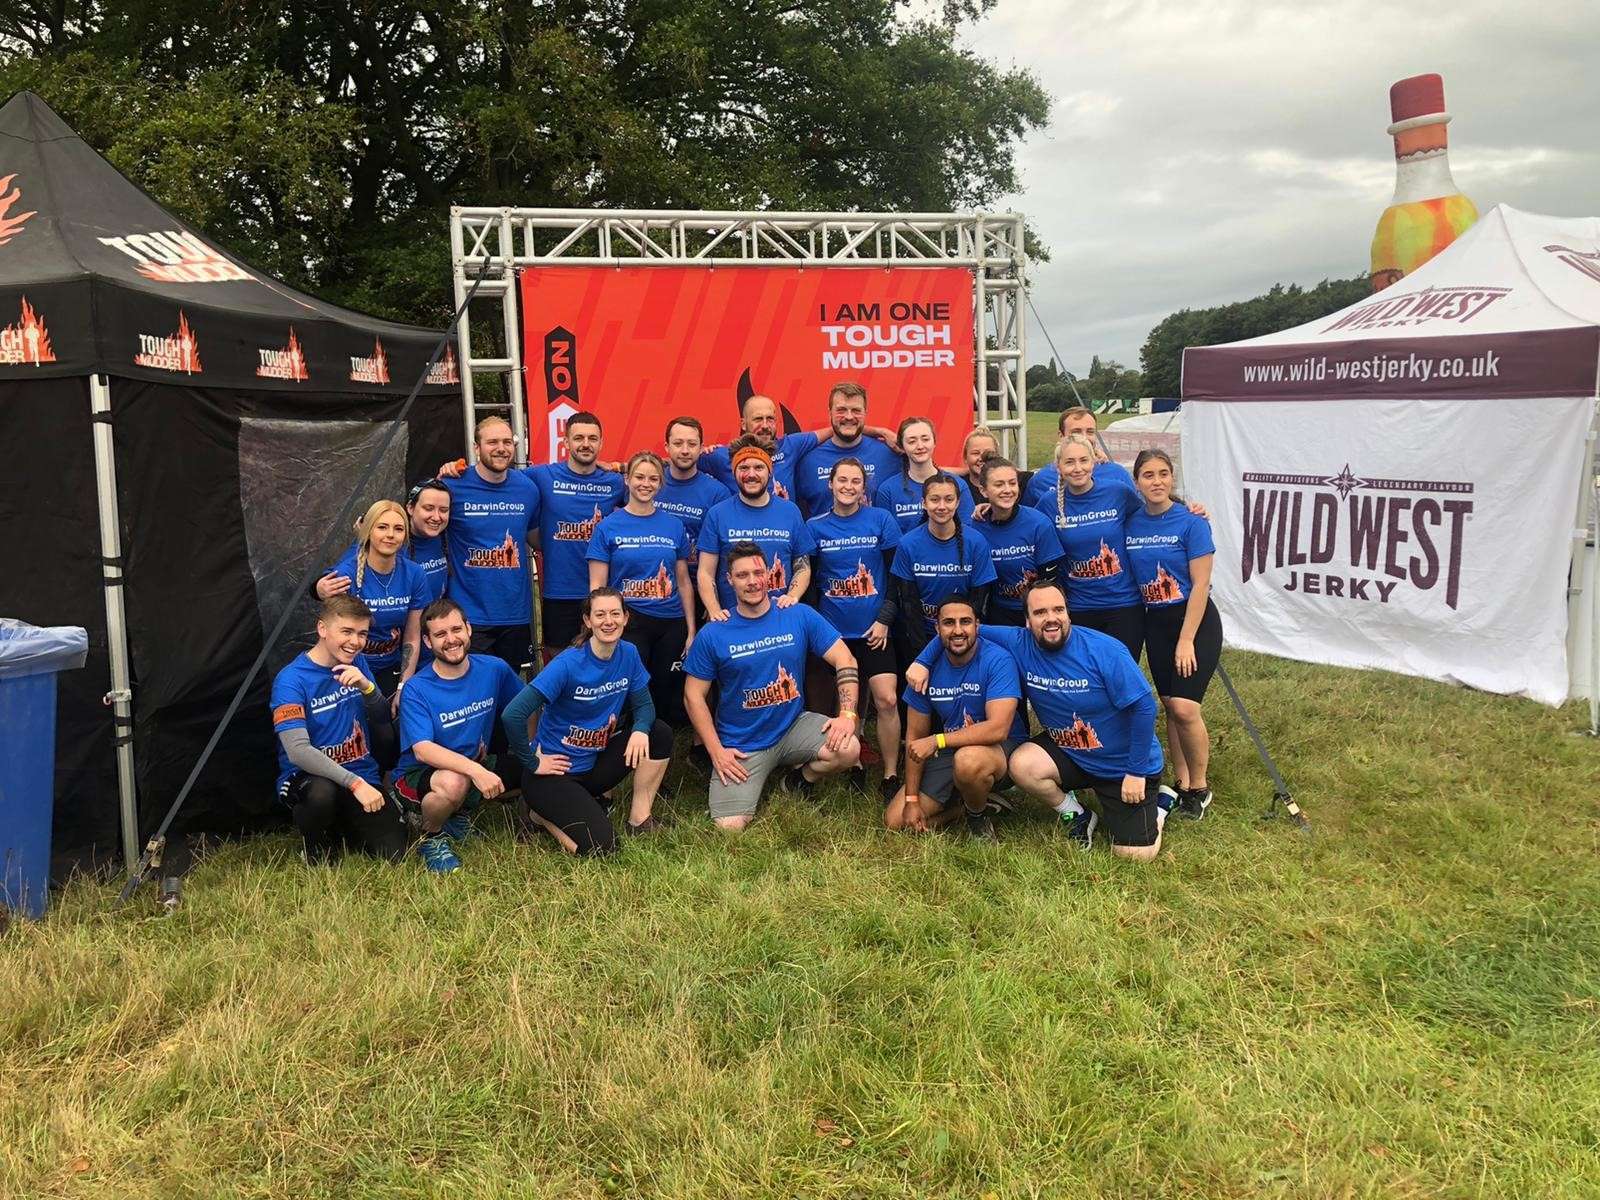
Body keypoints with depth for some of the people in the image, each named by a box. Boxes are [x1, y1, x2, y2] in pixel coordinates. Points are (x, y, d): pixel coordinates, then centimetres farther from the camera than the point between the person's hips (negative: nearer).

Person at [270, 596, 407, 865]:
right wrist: (355, 782, -31)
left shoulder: (357, 665, 6)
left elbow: (383, 718, 5)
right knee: (322, 792, -40)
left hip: (363, 778, 5)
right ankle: (317, 846, -5)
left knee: (394, 855, -11)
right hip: (306, 777, -5)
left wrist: (366, 686, -16)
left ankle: (343, 825, 21)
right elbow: (298, 751, -23)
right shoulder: (291, 680, -14)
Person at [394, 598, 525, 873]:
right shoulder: (416, 689, -18)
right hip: (419, 776, -6)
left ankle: (459, 811, 9)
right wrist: (475, 770, -42)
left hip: (476, 767, 6)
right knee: (453, 783, -39)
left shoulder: (494, 669, -5)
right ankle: (430, 837, -4)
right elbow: (423, 750, -29)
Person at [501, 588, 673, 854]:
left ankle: (640, 819, 1)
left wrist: (640, 729, -21)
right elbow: (512, 715, -26)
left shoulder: (628, 654, -4)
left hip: (594, 763, 6)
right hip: (555, 770, -6)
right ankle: (543, 812, 7)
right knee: (600, 847, -22)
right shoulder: (567, 664, -23)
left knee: (660, 733, -12)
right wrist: (532, 763, -16)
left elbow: (644, 705, 3)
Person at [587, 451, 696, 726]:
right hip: (628, 624, -3)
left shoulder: (674, 526, 6)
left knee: (670, 702, 8)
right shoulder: (608, 527, -1)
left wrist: (691, 631, 7)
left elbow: (683, 582, 10)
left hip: (671, 624, 3)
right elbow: (597, 589, -3)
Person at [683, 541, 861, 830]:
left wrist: (847, 714, -19)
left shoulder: (800, 616, -4)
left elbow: (844, 660, -5)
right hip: (741, 746, -1)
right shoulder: (713, 635, -6)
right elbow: (694, 695, -1)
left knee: (848, 749, -26)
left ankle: (799, 779, 7)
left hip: (793, 727, 1)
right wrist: (716, 751, -8)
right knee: (729, 827, -15)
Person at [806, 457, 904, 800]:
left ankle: (891, 776, 2)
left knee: (886, 700, -9)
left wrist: (885, 619, -6)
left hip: (874, 630, -1)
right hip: (833, 630, 1)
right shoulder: (814, 526, 2)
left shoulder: (881, 520, -1)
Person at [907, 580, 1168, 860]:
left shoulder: (1105, 651, -24)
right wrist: (922, 661, -14)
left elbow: (1144, 708, -22)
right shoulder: (1018, 644, -13)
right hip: (1068, 752, 4)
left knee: (1135, 854, -9)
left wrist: (1136, 773, -20)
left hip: (1125, 764, -4)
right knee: (1022, 765, -25)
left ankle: (1158, 802, 24)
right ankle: (1076, 817, 3)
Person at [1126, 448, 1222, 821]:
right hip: (1155, 622, 5)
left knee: (1185, 707, -14)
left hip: (1196, 621, -5)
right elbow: (1126, 575, 8)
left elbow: (1200, 585, -14)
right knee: (1169, 706, 9)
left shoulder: (1191, 522, -12)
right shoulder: (1131, 523, 1)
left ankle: (1199, 789, 4)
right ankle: (1181, 784, 21)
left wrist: (1186, 640, -16)